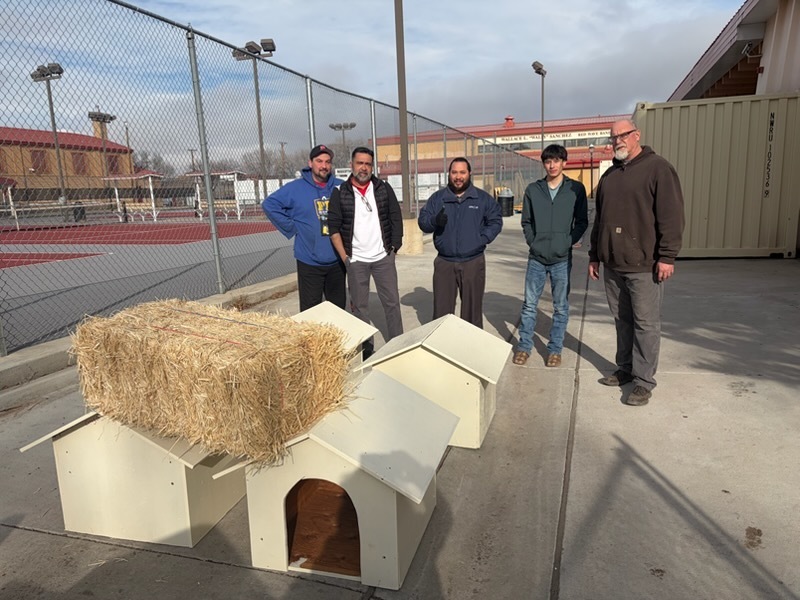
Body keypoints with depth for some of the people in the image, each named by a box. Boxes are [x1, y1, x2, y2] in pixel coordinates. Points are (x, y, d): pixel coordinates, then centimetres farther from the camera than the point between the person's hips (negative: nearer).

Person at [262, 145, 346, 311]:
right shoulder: (295, 188, -6)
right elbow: (269, 204, -4)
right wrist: (292, 228, -7)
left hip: (337, 261, 3)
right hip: (309, 263, -3)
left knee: (339, 308, 16)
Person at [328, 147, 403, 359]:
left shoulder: (384, 189, 3)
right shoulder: (340, 193, -2)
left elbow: (396, 219, 6)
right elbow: (334, 228, -2)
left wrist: (394, 248, 1)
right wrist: (344, 257, -7)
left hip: (384, 258, 1)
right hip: (355, 260, -1)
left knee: (392, 302, 7)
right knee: (359, 306, 7)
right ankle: (365, 348, 20)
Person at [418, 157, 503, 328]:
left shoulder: (483, 198, 5)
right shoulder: (437, 198, 6)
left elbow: (495, 221, 9)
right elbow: (422, 221, 4)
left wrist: (483, 239, -6)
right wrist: (435, 221, -19)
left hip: (473, 262, 0)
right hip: (444, 263, 1)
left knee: (472, 309, 7)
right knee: (442, 311, 3)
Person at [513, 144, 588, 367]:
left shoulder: (576, 189, 0)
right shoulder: (533, 189, 4)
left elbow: (582, 221, 3)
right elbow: (526, 221, 10)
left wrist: (569, 242, -7)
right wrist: (532, 241, -2)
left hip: (562, 259, -1)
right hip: (536, 258, 1)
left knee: (560, 307, 7)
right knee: (529, 304, 6)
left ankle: (555, 349, 19)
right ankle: (524, 346, 19)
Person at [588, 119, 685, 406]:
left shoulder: (657, 168, -5)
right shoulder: (609, 176, 16)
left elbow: (672, 215, -11)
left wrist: (667, 256, -16)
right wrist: (594, 256, 19)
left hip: (644, 265, -6)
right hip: (613, 264, 6)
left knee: (645, 323, 0)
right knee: (622, 320, 14)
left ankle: (644, 380, 8)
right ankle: (625, 369, 26)